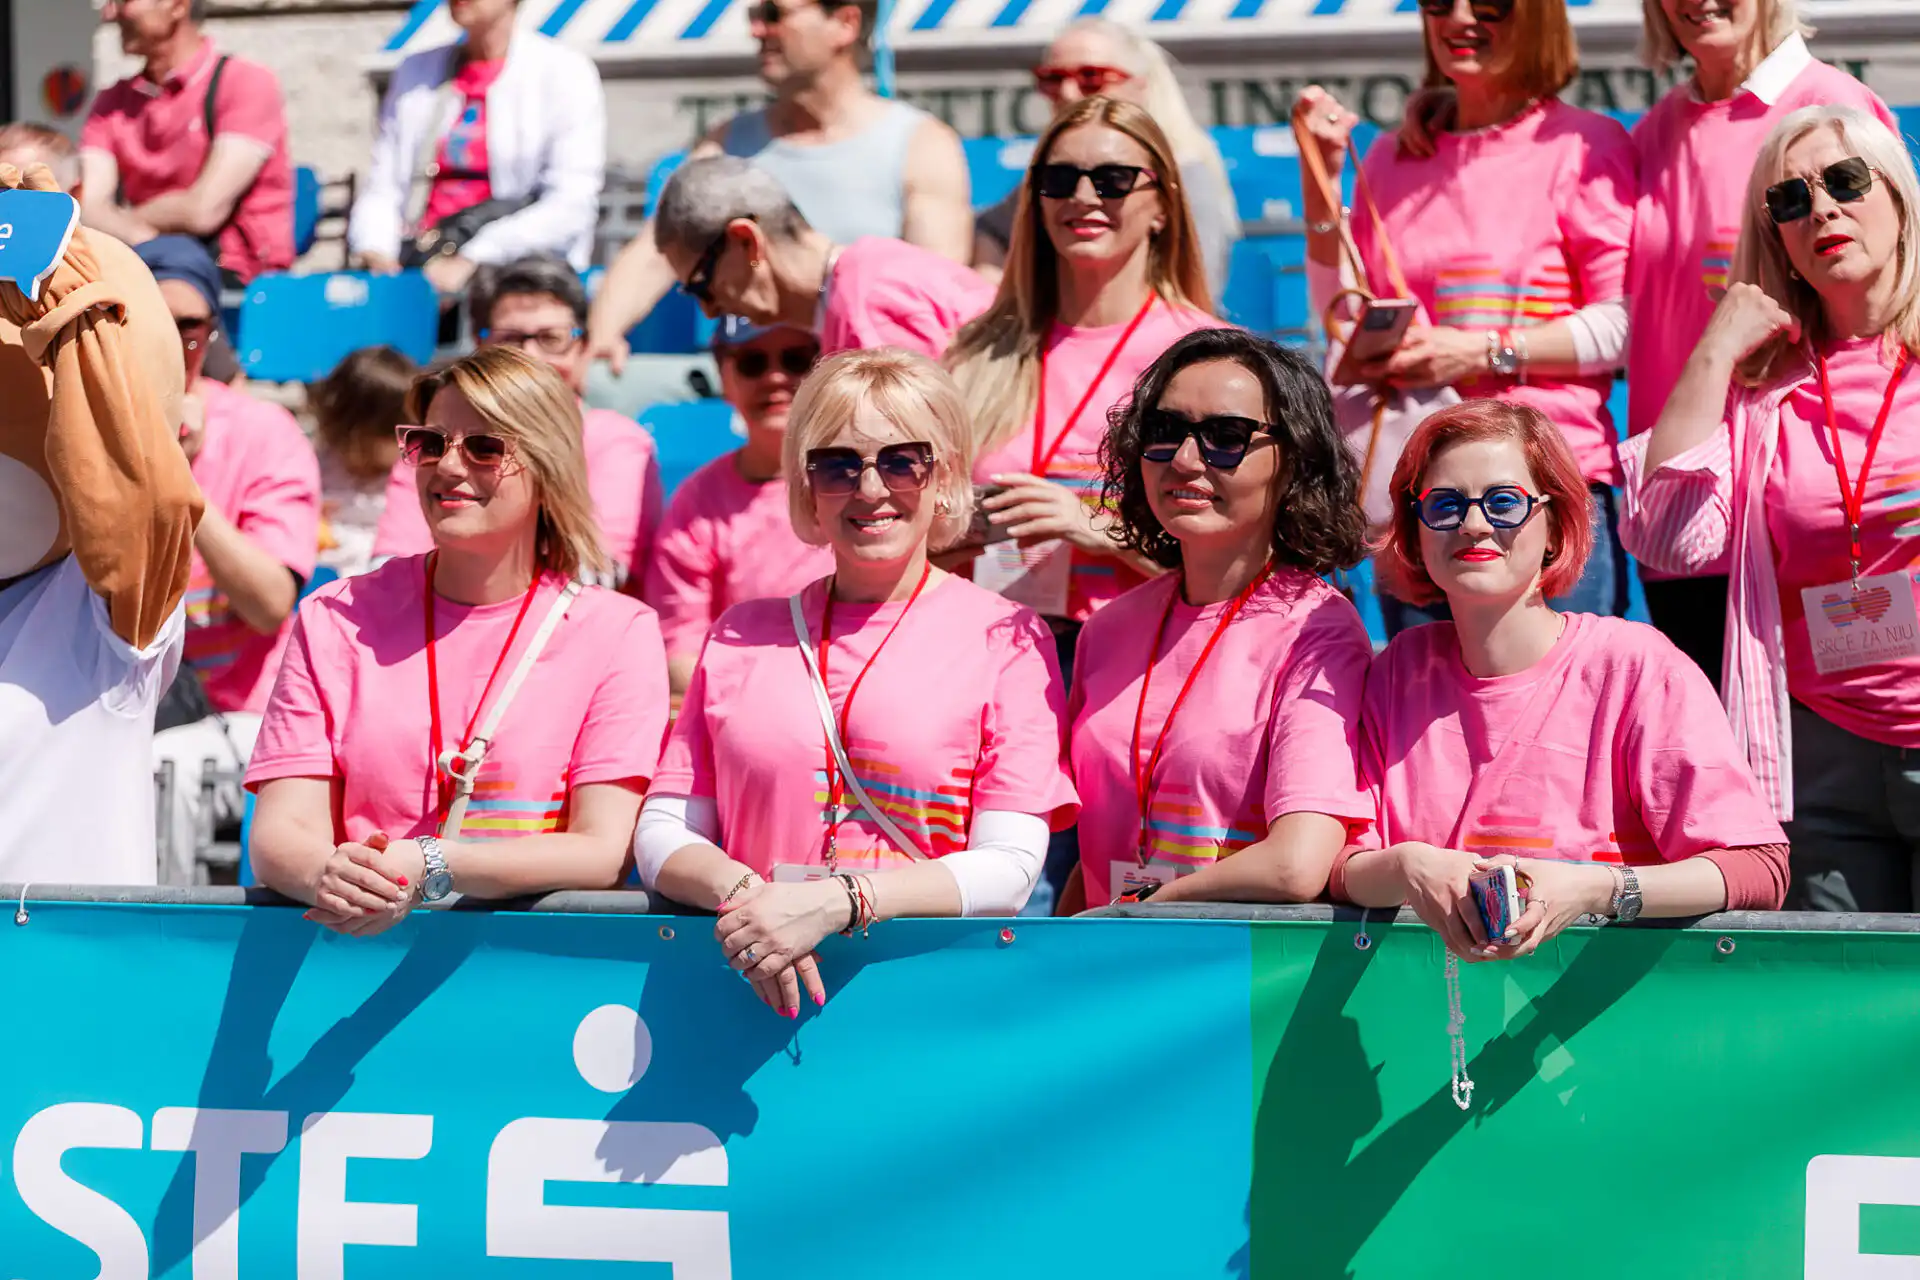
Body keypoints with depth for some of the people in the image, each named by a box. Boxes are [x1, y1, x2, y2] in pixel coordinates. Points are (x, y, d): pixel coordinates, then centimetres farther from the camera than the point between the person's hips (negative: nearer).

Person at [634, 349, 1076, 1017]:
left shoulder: (1005, 638, 9)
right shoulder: (741, 636, 20)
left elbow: (1008, 868, -1)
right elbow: (662, 836, 15)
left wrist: (834, 902, -15)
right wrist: (743, 894, -9)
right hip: (751, 983, 2)